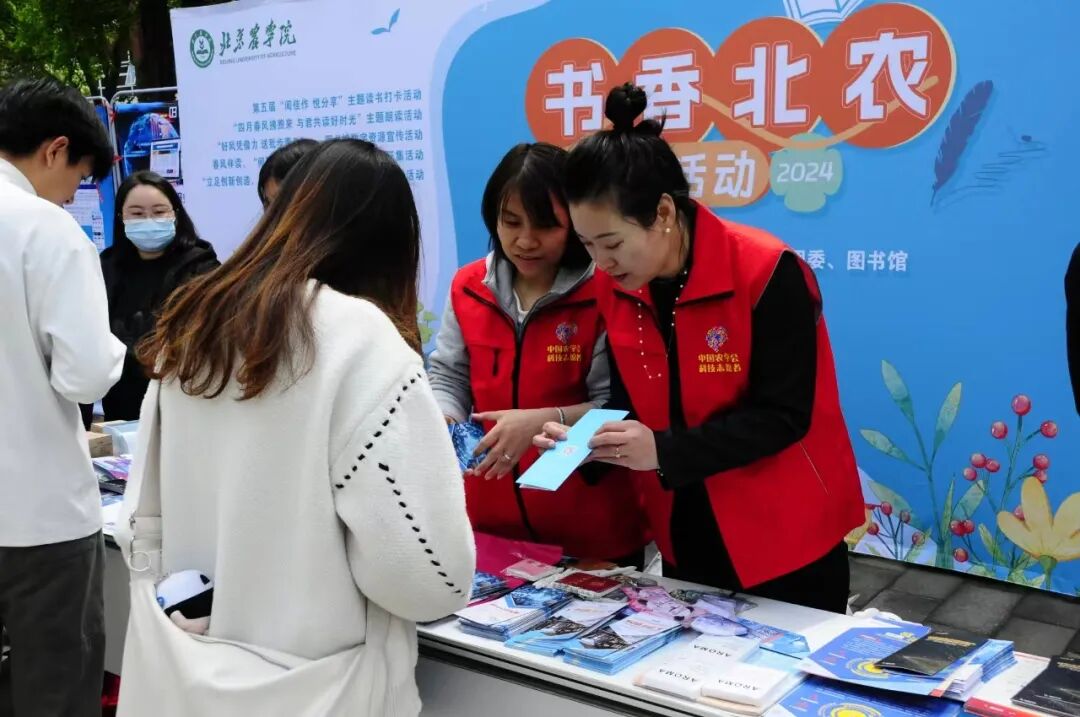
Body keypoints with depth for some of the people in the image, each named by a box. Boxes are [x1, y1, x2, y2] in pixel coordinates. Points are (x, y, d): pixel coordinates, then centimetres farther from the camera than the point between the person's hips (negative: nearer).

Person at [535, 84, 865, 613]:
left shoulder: (766, 273, -22)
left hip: (787, 539, -5)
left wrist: (663, 451, -30)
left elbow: (782, 416, -22)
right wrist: (586, 440, -15)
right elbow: (633, 405, 5)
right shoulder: (614, 288, -4)